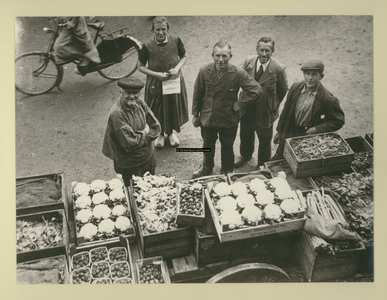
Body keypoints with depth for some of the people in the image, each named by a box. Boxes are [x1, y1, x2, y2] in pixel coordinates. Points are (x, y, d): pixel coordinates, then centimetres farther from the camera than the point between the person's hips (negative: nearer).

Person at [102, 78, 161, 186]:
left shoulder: (140, 103, -6)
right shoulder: (117, 114, -28)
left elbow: (156, 128, -4)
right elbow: (130, 143, -29)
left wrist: (139, 136, -18)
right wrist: (145, 132, -13)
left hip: (149, 157, 7)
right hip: (130, 165, -6)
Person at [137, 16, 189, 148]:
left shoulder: (176, 41, -14)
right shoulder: (147, 46, -18)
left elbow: (184, 57, 2)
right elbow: (140, 66, -8)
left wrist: (177, 68, -17)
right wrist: (157, 74, -21)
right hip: (155, 83, -1)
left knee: (174, 107, 18)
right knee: (157, 109, 13)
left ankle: (171, 132, 44)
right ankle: (159, 134, 40)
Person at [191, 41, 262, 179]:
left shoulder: (238, 74, -22)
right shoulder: (204, 71, -15)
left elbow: (256, 89, -19)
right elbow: (197, 94, -3)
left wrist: (238, 104, -17)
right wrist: (195, 114, 4)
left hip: (228, 119, -2)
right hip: (207, 117, 2)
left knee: (227, 147, 20)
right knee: (207, 146, 24)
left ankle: (227, 171, 46)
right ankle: (207, 168, 51)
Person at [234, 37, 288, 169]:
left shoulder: (278, 68, -22)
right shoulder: (248, 61, -13)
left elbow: (283, 89, -6)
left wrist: (274, 105, -2)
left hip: (265, 111, -3)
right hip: (247, 108, 3)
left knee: (264, 139, 18)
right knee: (245, 134, 26)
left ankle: (263, 164, 43)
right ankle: (245, 155, 56)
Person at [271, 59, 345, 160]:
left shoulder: (328, 99, -21)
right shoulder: (296, 88, -9)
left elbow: (339, 121, -11)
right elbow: (286, 111, 3)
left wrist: (317, 129, -19)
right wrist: (279, 131, 8)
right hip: (289, 133, 4)